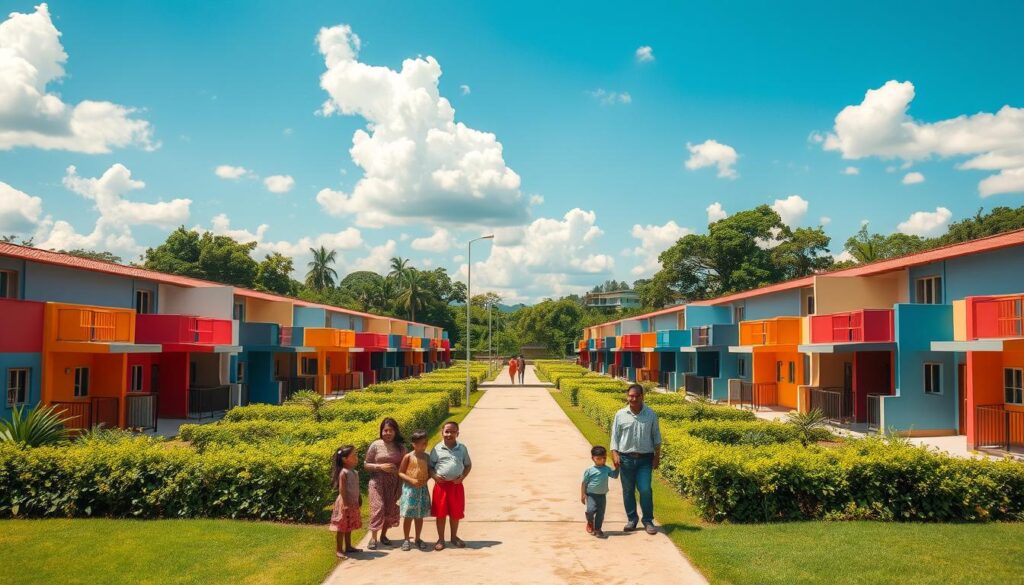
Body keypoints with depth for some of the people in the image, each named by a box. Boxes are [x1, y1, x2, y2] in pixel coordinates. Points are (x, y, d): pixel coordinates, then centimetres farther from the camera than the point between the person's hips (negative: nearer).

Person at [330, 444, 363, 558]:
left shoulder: (355, 472, 9)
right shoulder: (344, 473, -18)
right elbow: (342, 489, -21)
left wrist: (359, 499, 15)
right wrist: (346, 503, -24)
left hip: (353, 503, 8)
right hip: (345, 503, -8)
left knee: (349, 527, 18)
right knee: (342, 527, -2)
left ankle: (348, 547, 29)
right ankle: (338, 550, 4)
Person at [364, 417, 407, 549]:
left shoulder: (401, 447, 3)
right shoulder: (375, 445, -4)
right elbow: (366, 465, -2)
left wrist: (398, 470, -7)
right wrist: (381, 466, -16)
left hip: (394, 483, 3)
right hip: (378, 482, -3)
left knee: (390, 509, 6)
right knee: (378, 508, -11)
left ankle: (383, 535, 24)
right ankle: (373, 538, -1)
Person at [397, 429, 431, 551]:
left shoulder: (427, 457, 4)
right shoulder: (408, 456, -7)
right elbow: (400, 473, -5)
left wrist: (425, 479, -9)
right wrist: (412, 480, -18)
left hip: (423, 488, 4)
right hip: (410, 488, -3)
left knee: (420, 516, 10)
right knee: (409, 516, 0)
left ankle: (418, 539, 23)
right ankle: (407, 540, 13)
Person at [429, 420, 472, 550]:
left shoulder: (462, 448, 2)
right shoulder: (437, 449, -2)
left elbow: (468, 465, 11)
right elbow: (430, 466, 4)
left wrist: (463, 477, -5)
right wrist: (434, 476, -13)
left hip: (456, 485, 1)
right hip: (441, 485, -1)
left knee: (455, 513, 12)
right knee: (440, 513, 5)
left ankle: (454, 537, 31)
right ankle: (441, 539, 19)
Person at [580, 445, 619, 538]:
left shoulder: (606, 469, 4)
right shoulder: (589, 470, -8)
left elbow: (615, 475, 19)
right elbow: (584, 483, -4)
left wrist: (617, 467, 6)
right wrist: (582, 495, -7)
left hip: (602, 495, 4)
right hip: (591, 494, -4)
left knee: (600, 513, 5)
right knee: (591, 510, -18)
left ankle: (597, 529, 20)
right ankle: (590, 522, 13)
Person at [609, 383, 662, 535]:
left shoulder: (651, 415, 0)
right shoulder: (620, 415, 0)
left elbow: (656, 437, 7)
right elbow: (615, 436, 4)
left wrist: (657, 456, 3)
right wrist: (614, 454, -8)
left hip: (645, 459, -1)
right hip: (626, 458, 1)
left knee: (645, 490, -6)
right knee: (628, 491, 8)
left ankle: (648, 521, 9)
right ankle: (631, 520, 21)